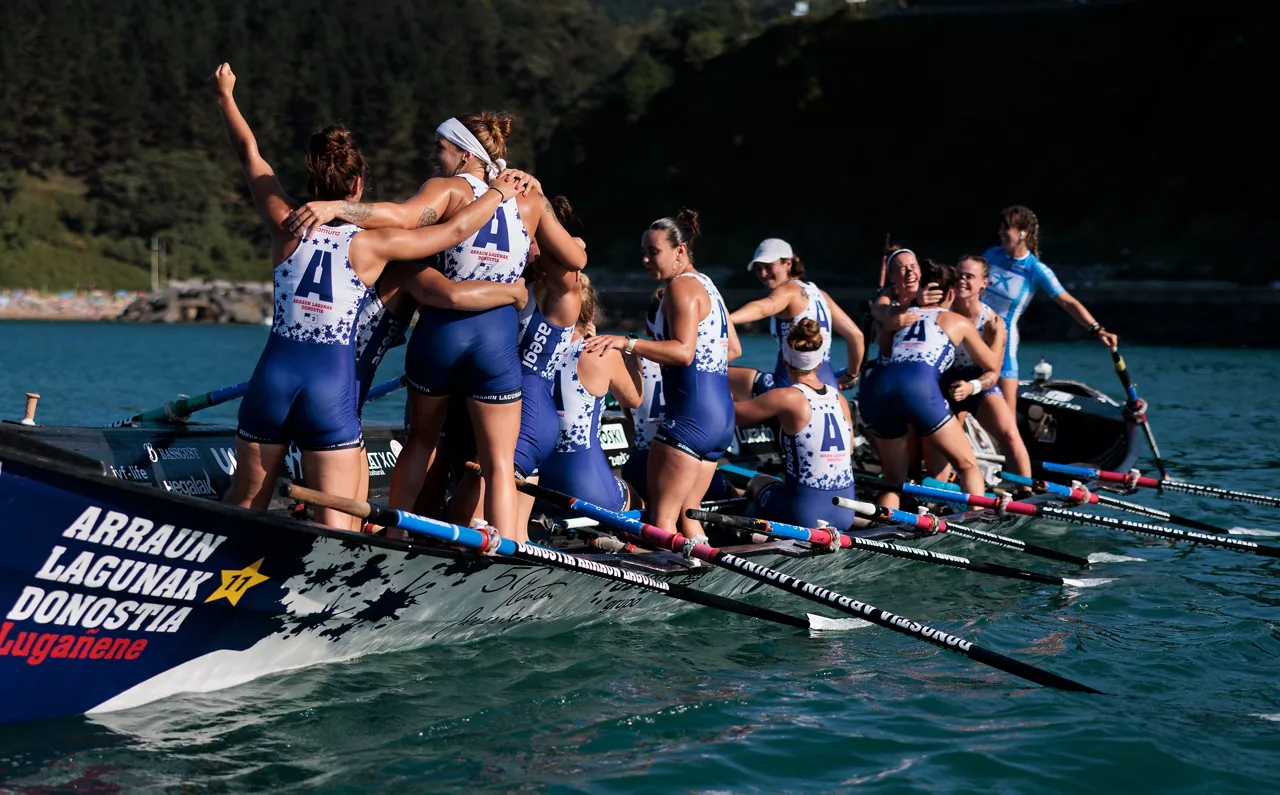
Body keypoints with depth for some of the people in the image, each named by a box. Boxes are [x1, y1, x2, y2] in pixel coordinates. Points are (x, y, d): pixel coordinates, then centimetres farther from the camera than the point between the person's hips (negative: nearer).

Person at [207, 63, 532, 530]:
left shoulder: (287, 227, 3)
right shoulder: (372, 245, -4)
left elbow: (250, 155, 17)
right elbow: (456, 230, 3)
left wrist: (225, 96, 32)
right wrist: (499, 191, 19)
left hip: (274, 373, 3)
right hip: (332, 384, -3)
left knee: (243, 505, 17)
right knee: (336, 527, -2)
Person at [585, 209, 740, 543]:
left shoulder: (681, 287, -10)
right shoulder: (707, 285, 19)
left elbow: (684, 351, -23)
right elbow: (734, 349, 23)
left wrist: (627, 343, -28)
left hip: (691, 414, -10)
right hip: (722, 416, 10)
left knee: (662, 515, -9)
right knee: (685, 515, 14)